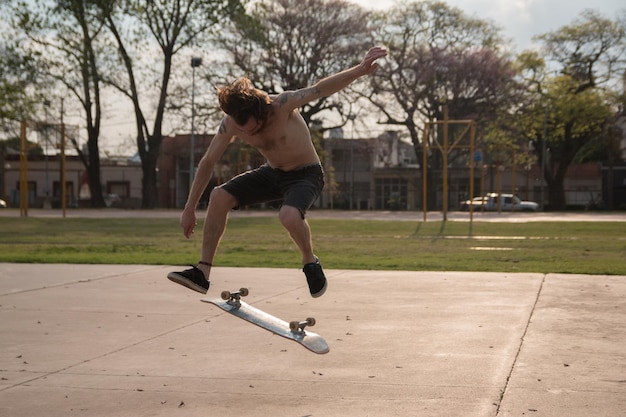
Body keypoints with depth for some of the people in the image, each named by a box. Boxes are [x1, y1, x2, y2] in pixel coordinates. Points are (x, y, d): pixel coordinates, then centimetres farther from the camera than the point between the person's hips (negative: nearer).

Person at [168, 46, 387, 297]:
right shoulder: (231, 124, -15)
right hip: (272, 173, 5)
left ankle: (310, 263, -5)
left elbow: (321, 89, -36)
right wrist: (189, 209, -1)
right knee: (219, 197, -13)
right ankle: (202, 273, -7)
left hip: (306, 174, -5)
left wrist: (359, 70, -51)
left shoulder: (281, 105, -28)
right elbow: (207, 162, -5)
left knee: (289, 215, -36)